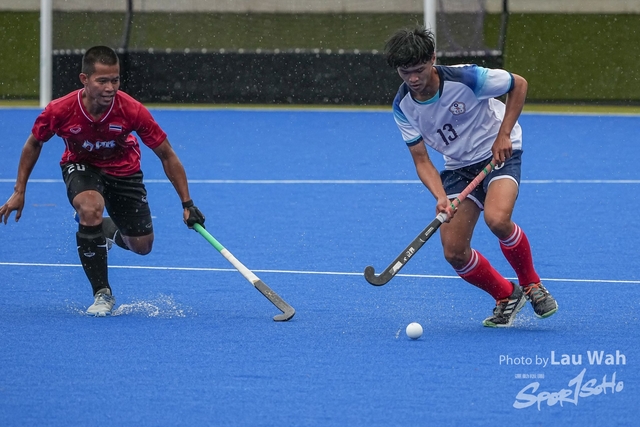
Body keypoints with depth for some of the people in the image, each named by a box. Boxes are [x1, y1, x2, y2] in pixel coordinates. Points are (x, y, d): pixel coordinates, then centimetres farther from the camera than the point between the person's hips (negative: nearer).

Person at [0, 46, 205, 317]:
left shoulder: (132, 111, -31)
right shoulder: (60, 111, -29)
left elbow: (167, 155, -18)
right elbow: (33, 144, -6)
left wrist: (187, 204, -18)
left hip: (123, 170, 2)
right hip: (81, 166, -2)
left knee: (142, 245, 0)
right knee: (91, 208, -34)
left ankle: (109, 230, 39)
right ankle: (102, 294, -20)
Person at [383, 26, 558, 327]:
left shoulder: (466, 78, -25)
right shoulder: (402, 107, -12)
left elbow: (519, 85, -9)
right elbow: (422, 161, -8)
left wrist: (503, 135, -16)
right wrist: (441, 198, -25)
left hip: (501, 153, -5)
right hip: (458, 166, 5)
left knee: (497, 219, -33)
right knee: (454, 252, -8)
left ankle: (532, 285, -7)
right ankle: (506, 297, 18)